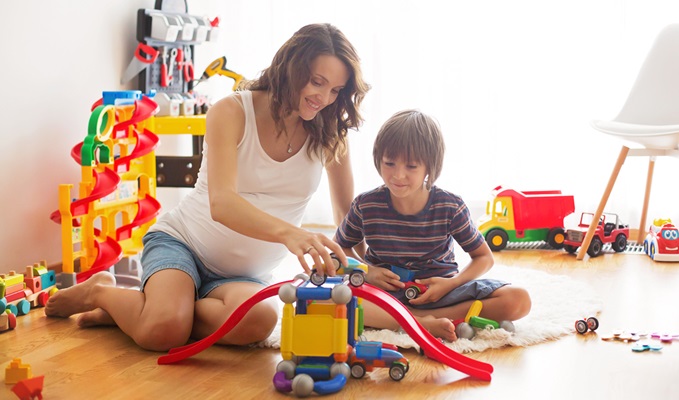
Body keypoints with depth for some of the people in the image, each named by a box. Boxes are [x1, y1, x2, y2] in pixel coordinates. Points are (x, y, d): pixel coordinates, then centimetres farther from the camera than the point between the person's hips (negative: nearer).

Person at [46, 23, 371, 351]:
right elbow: (221, 204, -29)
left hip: (245, 273, 3)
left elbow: (348, 215, 6)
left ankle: (142, 310, -11)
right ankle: (99, 291, 2)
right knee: (163, 330, -34)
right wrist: (287, 232, -46)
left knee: (259, 319, -35)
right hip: (182, 241, -3)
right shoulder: (232, 112, -14)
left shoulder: (329, 132, -4)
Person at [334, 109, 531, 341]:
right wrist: (366, 270, -11)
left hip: (439, 291, 1)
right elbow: (340, 246, 10)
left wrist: (451, 284, -16)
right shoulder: (365, 206, -7)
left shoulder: (450, 207, -8)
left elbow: (484, 257, 2)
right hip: (384, 293, -1)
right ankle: (424, 324, -31)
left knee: (518, 301, -22)